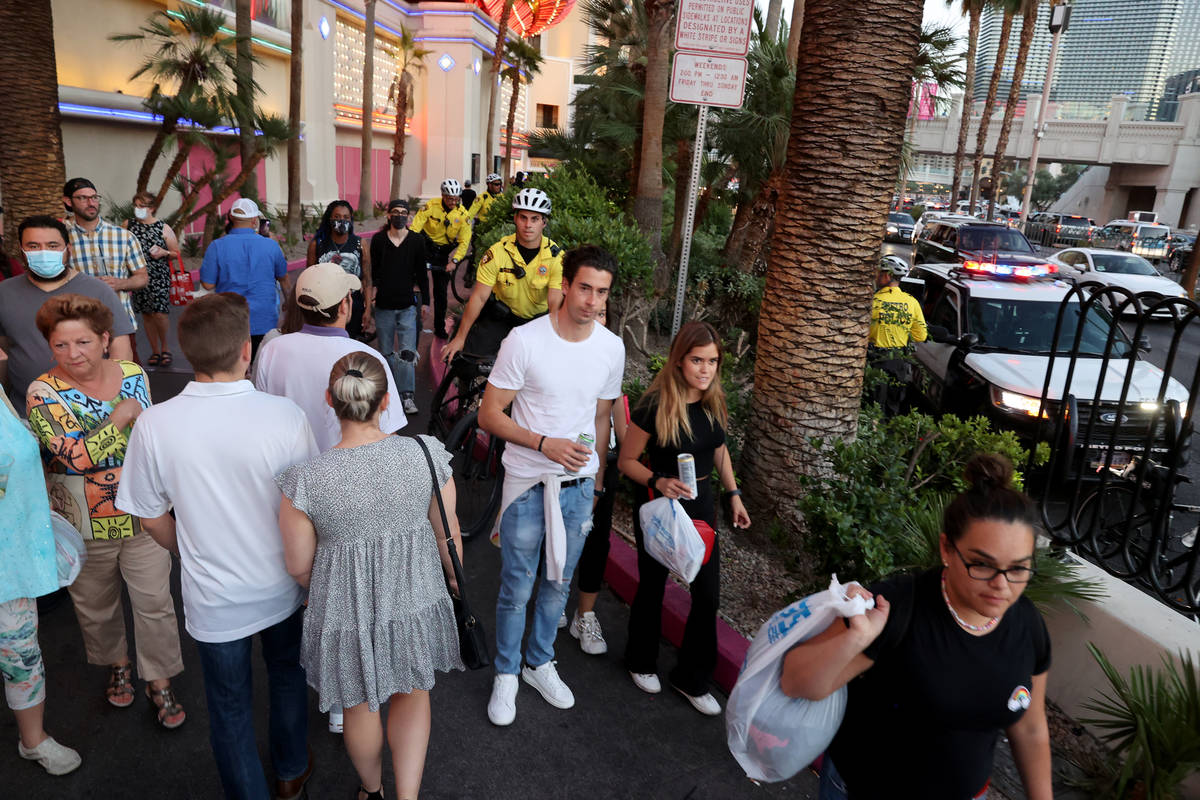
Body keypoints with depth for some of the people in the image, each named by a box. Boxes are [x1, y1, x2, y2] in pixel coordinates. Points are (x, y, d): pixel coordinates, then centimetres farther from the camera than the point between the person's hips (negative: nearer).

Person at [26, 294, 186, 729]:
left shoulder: (134, 374, -5)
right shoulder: (43, 393, -16)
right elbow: (77, 457, -29)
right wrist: (121, 416, -21)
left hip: (143, 517, 2)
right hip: (85, 528, -1)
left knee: (155, 603, 8)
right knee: (95, 607, 20)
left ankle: (159, 681, 27)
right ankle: (116, 664, 46)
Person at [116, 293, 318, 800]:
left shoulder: (154, 425, -20)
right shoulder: (284, 416, -24)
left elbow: (150, 516, -6)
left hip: (214, 601, 0)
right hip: (282, 588, 1)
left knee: (229, 706, 22)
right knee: (287, 677, 28)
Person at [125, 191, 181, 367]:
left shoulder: (164, 228, 1)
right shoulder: (128, 225, 8)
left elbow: (177, 253, 6)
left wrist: (164, 253, -13)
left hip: (159, 277, -3)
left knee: (159, 313, -13)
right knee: (146, 314, 7)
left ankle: (164, 347, 9)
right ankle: (155, 351, 18)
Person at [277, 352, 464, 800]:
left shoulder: (305, 482, -23)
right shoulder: (426, 455, -20)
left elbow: (299, 567, -10)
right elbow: (448, 536, -7)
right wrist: (455, 580, 12)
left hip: (347, 611, 0)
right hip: (416, 603, 1)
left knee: (360, 707, 27)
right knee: (411, 692, 29)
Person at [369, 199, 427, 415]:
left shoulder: (417, 241, 3)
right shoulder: (378, 240, 4)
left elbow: (421, 274, 7)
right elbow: (374, 271, 6)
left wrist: (425, 302, 6)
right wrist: (372, 294, -5)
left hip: (407, 305, -1)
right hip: (383, 305, 1)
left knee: (407, 353, -9)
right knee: (386, 352, 9)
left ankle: (407, 396, -5)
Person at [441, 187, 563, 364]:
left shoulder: (557, 257, -17)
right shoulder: (498, 252, -16)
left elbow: (556, 303, -24)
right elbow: (479, 297, -13)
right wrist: (460, 338, -13)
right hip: (502, 317, 0)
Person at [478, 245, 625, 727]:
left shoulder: (612, 348, -3)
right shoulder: (524, 342, -16)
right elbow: (489, 415, -13)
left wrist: (596, 479, 15)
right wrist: (545, 443, -24)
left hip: (578, 486, 4)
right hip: (527, 484, -4)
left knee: (559, 583, 18)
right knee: (517, 588, 7)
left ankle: (539, 663, 40)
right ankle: (506, 674, 31)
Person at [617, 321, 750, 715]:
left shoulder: (715, 403, -3)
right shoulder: (655, 405, -21)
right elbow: (626, 460, -13)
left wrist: (734, 494, 9)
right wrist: (659, 482, -29)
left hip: (701, 504, 5)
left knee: (708, 594, 5)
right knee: (653, 586, 14)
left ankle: (691, 678, 25)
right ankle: (641, 662, 39)